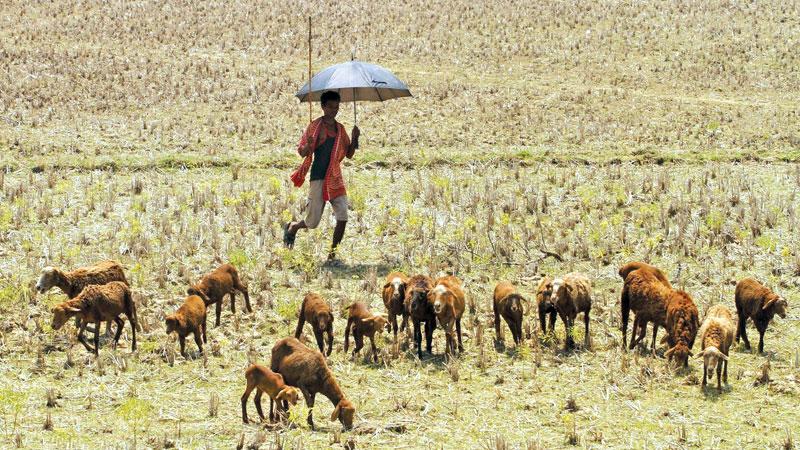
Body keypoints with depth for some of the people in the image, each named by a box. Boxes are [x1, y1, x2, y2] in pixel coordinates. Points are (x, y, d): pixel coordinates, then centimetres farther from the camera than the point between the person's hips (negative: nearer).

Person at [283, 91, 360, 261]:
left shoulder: (340, 129, 12)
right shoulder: (315, 126, -3)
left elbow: (349, 154, 15)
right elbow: (301, 152, -2)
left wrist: (355, 138, -2)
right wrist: (308, 146, -25)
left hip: (335, 179, 4)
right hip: (318, 178, -4)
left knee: (342, 218, -10)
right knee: (313, 222, -1)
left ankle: (333, 253, 1)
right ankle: (291, 228, 32)